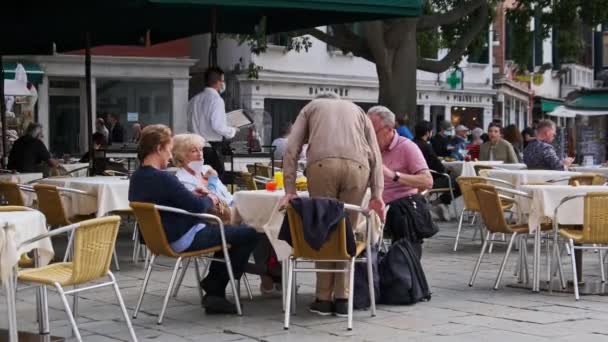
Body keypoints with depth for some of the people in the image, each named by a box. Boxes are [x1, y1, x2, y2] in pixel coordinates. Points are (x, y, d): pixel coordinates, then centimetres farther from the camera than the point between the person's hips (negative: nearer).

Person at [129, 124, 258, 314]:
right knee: (249, 234, -2)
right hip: (184, 241, -10)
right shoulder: (162, 178, -26)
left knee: (227, 230, 27)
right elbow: (198, 207, -22)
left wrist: (192, 195, 7)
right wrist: (210, 199, -1)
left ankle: (214, 290, 24)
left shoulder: (137, 178, 3)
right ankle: (215, 290, 8)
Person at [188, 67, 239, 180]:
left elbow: (190, 125, 12)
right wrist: (232, 131, -4)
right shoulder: (216, 99, -12)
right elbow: (217, 125, -20)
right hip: (213, 147, -7)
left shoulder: (194, 100, 8)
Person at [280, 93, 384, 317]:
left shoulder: (310, 107, 31)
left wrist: (290, 190, 11)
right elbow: (375, 154, 19)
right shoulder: (357, 110, 35)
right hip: (356, 166, 1)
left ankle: (323, 298, 7)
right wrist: (377, 194, 12)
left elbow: (291, 150, 16)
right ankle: (342, 298, 7)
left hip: (321, 164, -1)